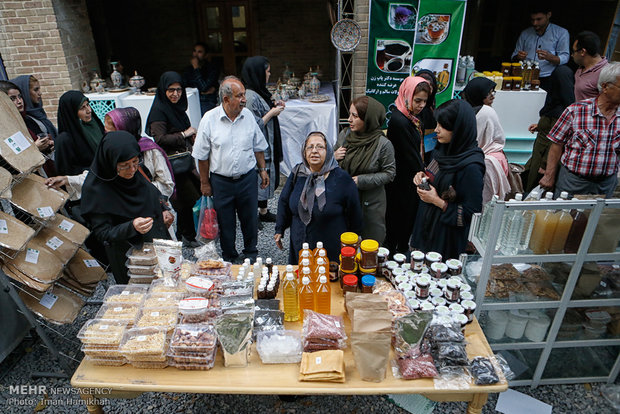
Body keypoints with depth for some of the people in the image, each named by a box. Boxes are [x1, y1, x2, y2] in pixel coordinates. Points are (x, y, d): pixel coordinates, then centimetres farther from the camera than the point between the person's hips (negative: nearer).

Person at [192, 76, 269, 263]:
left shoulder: (248, 115, -2)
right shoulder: (209, 119, -10)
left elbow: (258, 147, 11)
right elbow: (202, 156, -3)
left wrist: (263, 169, 10)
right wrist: (204, 183, 0)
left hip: (247, 178, 2)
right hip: (221, 180, -2)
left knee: (250, 219, 13)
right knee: (225, 222, 11)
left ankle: (251, 253, 36)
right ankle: (229, 257, 32)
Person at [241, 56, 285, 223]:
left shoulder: (258, 93, 8)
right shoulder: (251, 96, -23)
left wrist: (273, 106, 7)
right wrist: (272, 112, -18)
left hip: (267, 146, 10)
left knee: (266, 178, 18)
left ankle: (263, 211, 32)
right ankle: (254, 215, 18)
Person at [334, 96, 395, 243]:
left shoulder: (383, 144, -18)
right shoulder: (344, 134, -5)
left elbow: (389, 173, -12)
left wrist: (361, 180, -21)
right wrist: (333, 157, -14)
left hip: (371, 203, -3)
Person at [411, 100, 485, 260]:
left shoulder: (471, 166, -26)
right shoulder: (443, 149, -2)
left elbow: (473, 214, -22)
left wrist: (438, 201, -22)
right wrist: (423, 176, -3)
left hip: (446, 234, -7)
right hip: (426, 223, 8)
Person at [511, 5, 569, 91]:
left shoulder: (561, 33, 11)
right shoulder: (525, 33, 20)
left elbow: (564, 58, 1)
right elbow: (514, 57, 19)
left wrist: (549, 57, -21)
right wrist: (518, 57, -7)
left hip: (547, 80, -2)